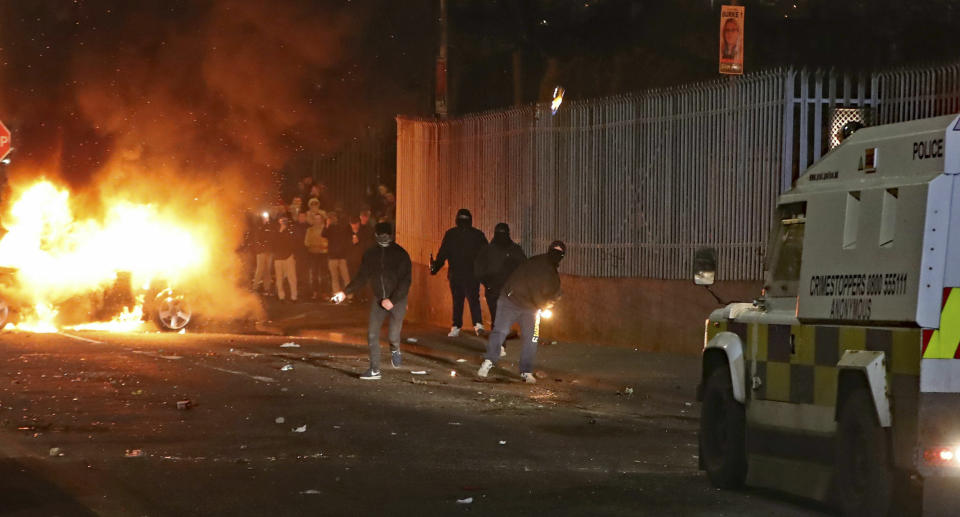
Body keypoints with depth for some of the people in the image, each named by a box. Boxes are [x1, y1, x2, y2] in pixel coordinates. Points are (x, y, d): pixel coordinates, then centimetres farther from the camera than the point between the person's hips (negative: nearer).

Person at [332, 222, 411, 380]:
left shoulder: (400, 254, -11)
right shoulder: (370, 254, 2)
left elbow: (405, 281, -13)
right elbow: (362, 277, 11)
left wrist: (392, 300, -20)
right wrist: (345, 292, 2)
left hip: (397, 300, -4)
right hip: (378, 299, 4)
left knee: (393, 336, -6)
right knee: (372, 334, -4)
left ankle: (395, 350, 30)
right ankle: (374, 370, 3)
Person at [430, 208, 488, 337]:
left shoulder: (450, 234, -1)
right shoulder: (478, 234, 2)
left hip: (455, 274, 0)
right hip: (473, 274, 0)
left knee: (457, 300, 5)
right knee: (474, 299, 3)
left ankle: (456, 327, 3)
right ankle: (478, 323, -13)